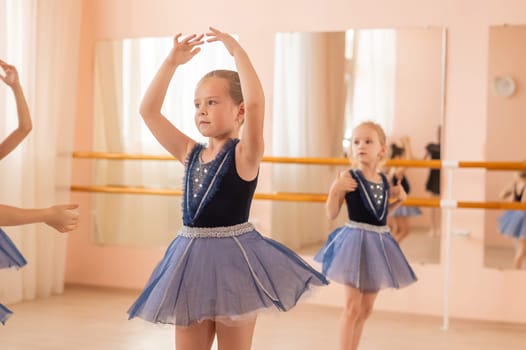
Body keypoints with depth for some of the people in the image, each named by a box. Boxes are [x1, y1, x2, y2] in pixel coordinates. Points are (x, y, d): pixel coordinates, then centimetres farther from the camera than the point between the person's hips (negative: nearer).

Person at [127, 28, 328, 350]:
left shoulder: (245, 154, -9)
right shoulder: (190, 153, 7)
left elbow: (255, 102, -26)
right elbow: (149, 110, 6)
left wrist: (237, 51, -20)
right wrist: (173, 62, 1)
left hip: (232, 259, -6)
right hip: (191, 260, 6)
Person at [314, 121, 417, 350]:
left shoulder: (384, 181, 5)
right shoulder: (348, 177, -11)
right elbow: (331, 214, -9)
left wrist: (398, 199, 7)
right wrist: (335, 190, -23)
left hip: (378, 244, 6)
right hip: (355, 241, -6)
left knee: (366, 309, 14)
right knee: (352, 307, -3)